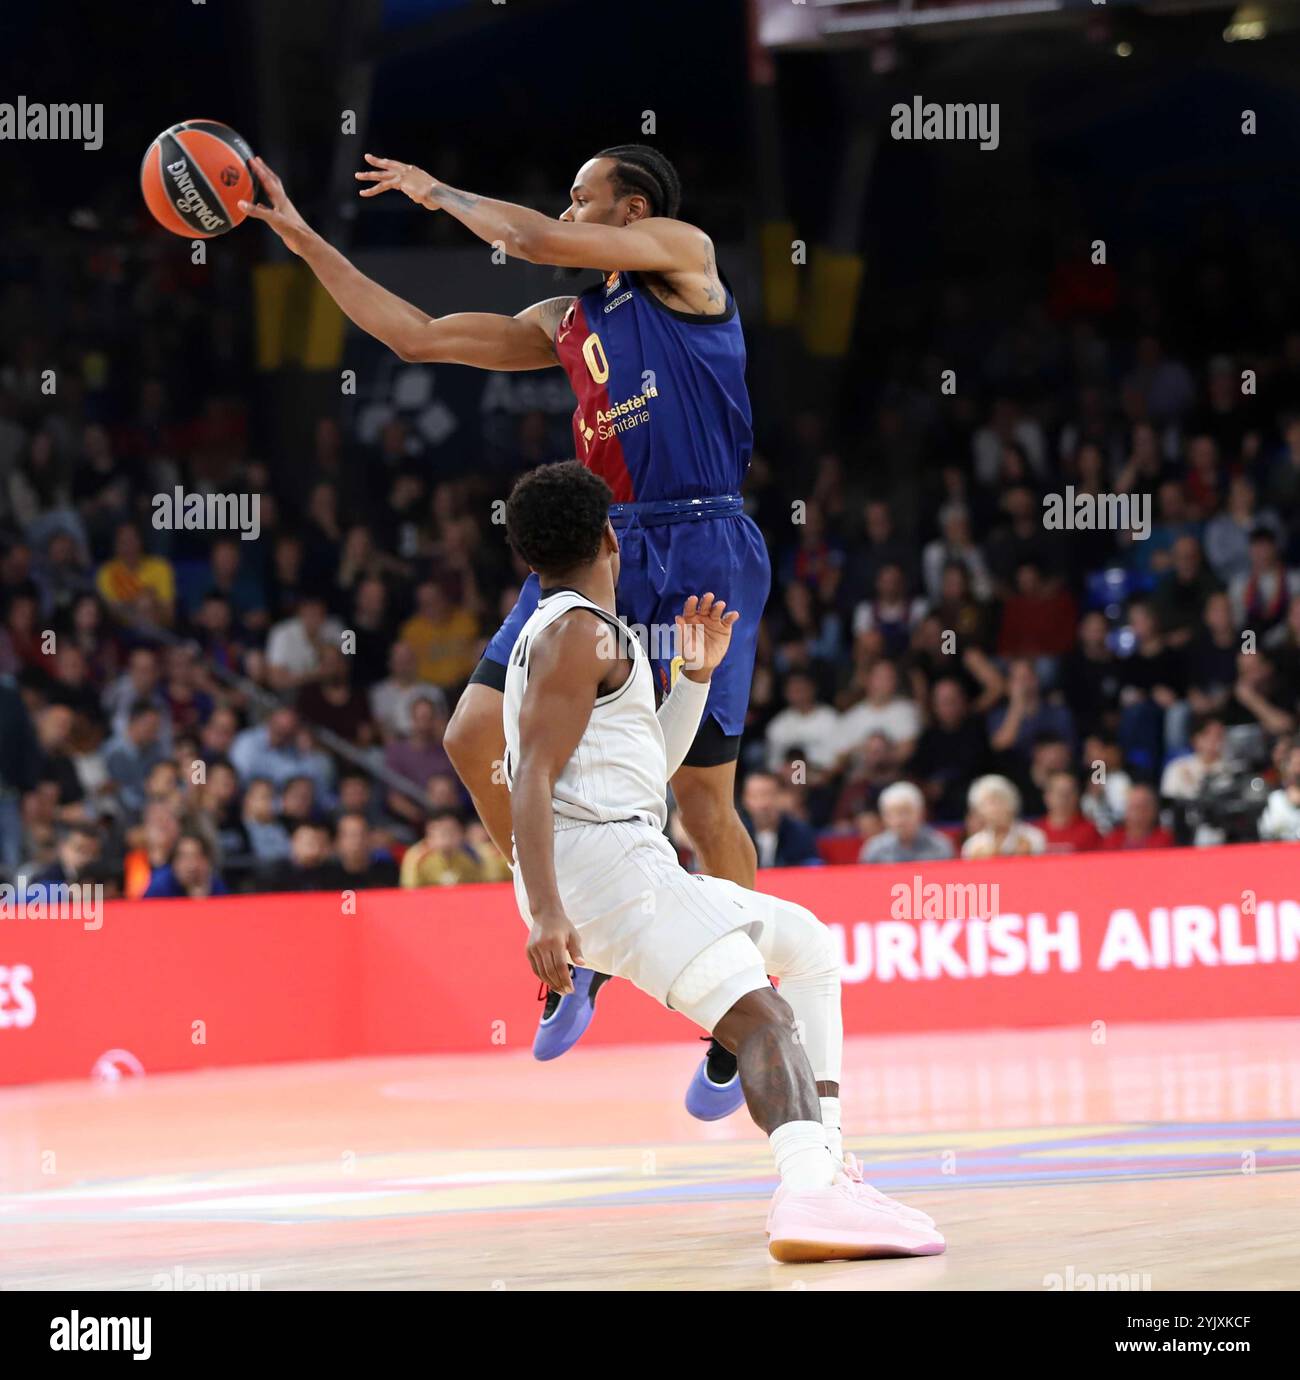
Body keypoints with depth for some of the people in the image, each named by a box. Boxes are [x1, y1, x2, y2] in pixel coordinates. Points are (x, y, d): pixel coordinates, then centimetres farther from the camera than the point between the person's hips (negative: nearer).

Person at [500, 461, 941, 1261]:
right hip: (603, 858, -10)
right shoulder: (581, 630, -4)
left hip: (632, 863, 10)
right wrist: (544, 912, -26)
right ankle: (811, 1193, -53)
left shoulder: (563, 632, 27)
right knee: (762, 1017, -27)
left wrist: (696, 675, 24)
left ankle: (822, 1167, 12)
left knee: (808, 944, 23)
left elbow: (649, 768, 33)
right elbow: (534, 778, -16)